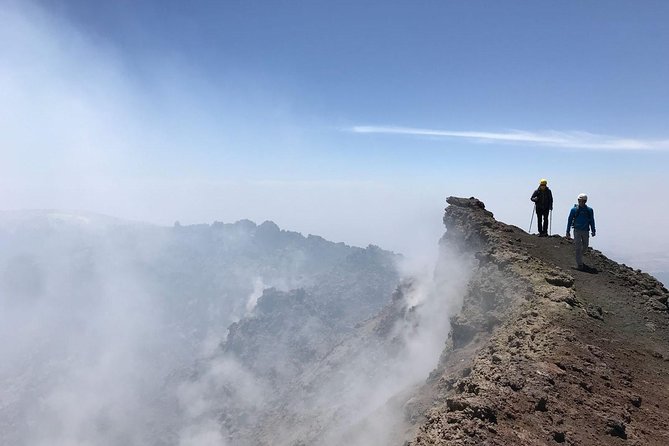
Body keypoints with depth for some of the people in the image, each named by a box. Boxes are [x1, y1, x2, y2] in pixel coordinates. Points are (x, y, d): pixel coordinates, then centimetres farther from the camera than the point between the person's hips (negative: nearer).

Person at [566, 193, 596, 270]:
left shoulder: (589, 210, 1)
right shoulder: (574, 210, -4)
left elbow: (592, 221, 9)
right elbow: (569, 220, 1)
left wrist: (593, 231, 5)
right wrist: (568, 232, -1)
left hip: (585, 231, 3)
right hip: (577, 230, -3)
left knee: (585, 247, 13)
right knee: (578, 248, -6)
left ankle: (579, 257, 40)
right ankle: (580, 264, -2)